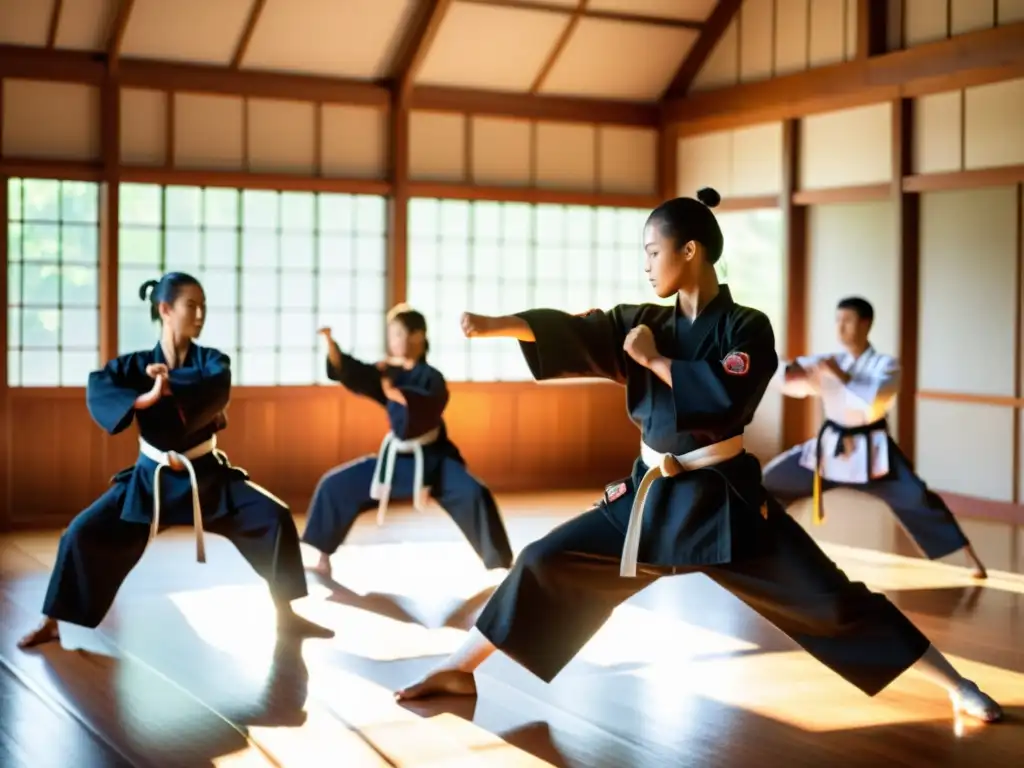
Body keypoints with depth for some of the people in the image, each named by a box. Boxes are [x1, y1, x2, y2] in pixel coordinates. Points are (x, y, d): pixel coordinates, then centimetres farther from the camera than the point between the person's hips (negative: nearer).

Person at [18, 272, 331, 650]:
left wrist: (171, 385, -36)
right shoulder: (136, 364, -7)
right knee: (83, 532, -11)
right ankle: (51, 623, 7)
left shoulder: (212, 360, -5)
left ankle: (287, 617, 0)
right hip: (151, 477, 0)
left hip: (207, 475, 1)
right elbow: (97, 389, -27)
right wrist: (147, 398, -41)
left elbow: (217, 388, -28)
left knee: (275, 518, -14)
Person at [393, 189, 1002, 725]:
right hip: (651, 496, 5)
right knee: (547, 563, 0)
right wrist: (497, 325, -25)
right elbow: (576, 331, -10)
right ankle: (459, 670, 14)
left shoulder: (747, 328, -8)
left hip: (725, 499, -4)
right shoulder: (646, 324, 5)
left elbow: (725, 400, -25)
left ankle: (955, 685, 9)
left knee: (826, 596, -5)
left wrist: (654, 360, -16)